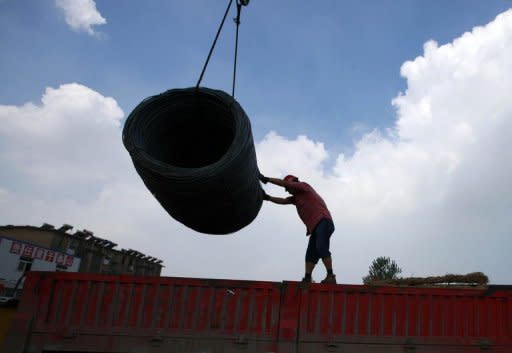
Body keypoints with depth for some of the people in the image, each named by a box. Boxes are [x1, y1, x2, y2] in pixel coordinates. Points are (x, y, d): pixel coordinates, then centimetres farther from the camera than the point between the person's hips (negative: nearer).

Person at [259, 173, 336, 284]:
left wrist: (266, 179, 0)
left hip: (323, 222, -10)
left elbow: (284, 183, -3)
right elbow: (283, 201, 15)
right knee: (311, 254, 0)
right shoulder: (296, 197, 29)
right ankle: (307, 279, -6)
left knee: (321, 247, -22)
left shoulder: (304, 185, 7)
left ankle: (330, 277, -24)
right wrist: (268, 197, 2)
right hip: (314, 227, 10)